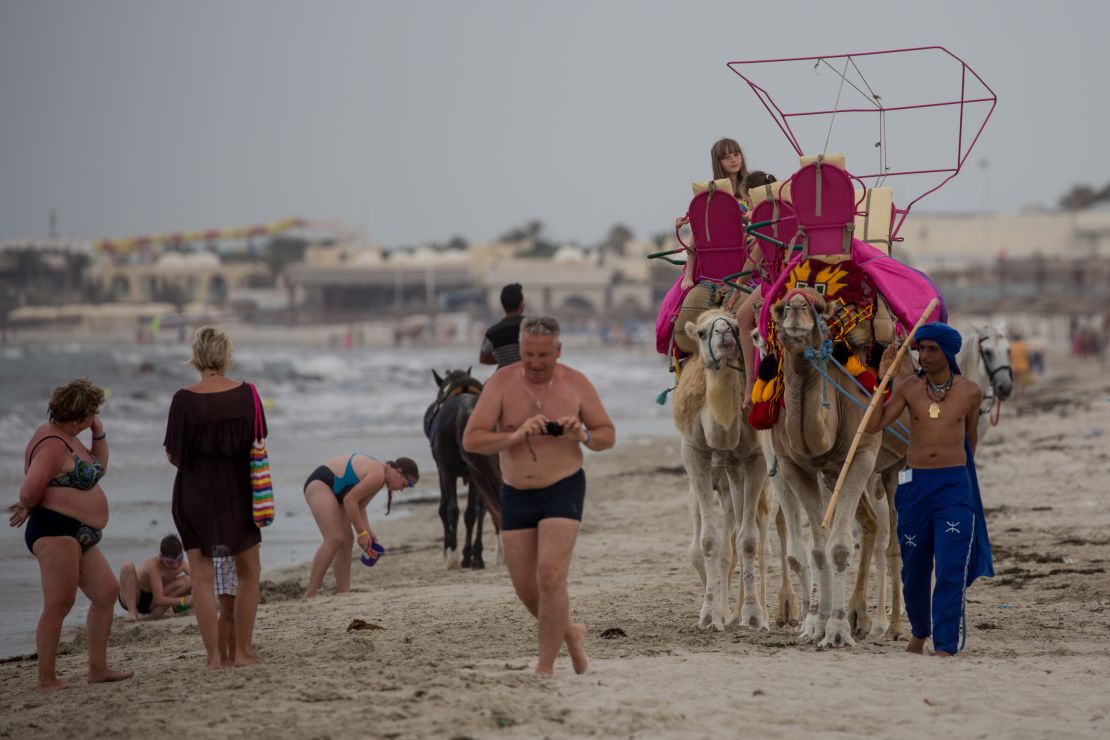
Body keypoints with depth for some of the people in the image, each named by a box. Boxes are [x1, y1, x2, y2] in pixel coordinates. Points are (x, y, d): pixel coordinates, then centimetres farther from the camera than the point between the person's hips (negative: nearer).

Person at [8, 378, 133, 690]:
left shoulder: (68, 439, 16)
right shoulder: (53, 444, -17)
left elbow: (99, 468, 27)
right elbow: (29, 492, -24)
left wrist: (99, 433, 15)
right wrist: (28, 508, -1)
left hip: (80, 536, 11)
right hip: (55, 531, -11)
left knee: (107, 592, 10)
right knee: (59, 604, -10)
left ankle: (98, 668, 14)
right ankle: (46, 679, -6)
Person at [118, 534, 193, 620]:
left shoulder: (182, 565, -15)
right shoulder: (154, 566, -31)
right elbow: (159, 600, -34)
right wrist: (183, 600, -39)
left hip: (152, 600, 5)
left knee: (187, 581, -17)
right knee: (127, 566, -35)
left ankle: (157, 610, -11)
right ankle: (132, 611, -23)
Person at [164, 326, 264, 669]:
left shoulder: (185, 400, -13)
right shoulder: (247, 394, -7)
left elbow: (173, 456, -9)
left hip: (195, 495, -2)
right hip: (237, 493, 2)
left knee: (203, 576, 3)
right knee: (248, 572, 17)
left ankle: (214, 655, -1)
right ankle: (242, 650, 15)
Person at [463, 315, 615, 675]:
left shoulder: (576, 384, -6)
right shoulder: (501, 383, -8)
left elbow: (608, 435, 3)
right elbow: (471, 440, -13)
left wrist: (584, 436, -19)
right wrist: (516, 436, -29)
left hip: (563, 490, -3)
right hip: (516, 496, 3)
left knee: (551, 577, -18)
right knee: (525, 588, 7)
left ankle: (545, 667, -8)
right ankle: (570, 632, 35)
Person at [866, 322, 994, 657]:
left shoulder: (969, 392, -1)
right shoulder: (909, 387, 0)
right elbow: (872, 425, -6)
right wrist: (883, 379, -11)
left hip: (954, 485, -2)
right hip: (915, 485, 2)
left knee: (951, 571, -13)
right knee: (914, 569, 12)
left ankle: (945, 647, -14)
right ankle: (919, 632, 35)